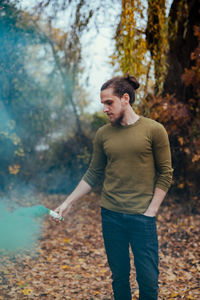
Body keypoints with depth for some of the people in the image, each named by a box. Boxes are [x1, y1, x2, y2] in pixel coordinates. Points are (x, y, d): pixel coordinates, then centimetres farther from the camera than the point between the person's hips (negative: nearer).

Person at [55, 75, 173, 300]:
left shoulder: (153, 130, -4)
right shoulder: (103, 134, 6)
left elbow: (165, 174, -2)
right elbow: (93, 174, 11)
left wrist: (151, 211, -7)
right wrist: (68, 202, 7)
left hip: (142, 217, -3)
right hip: (111, 215, 3)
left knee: (148, 279, 1)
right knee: (119, 278, 11)